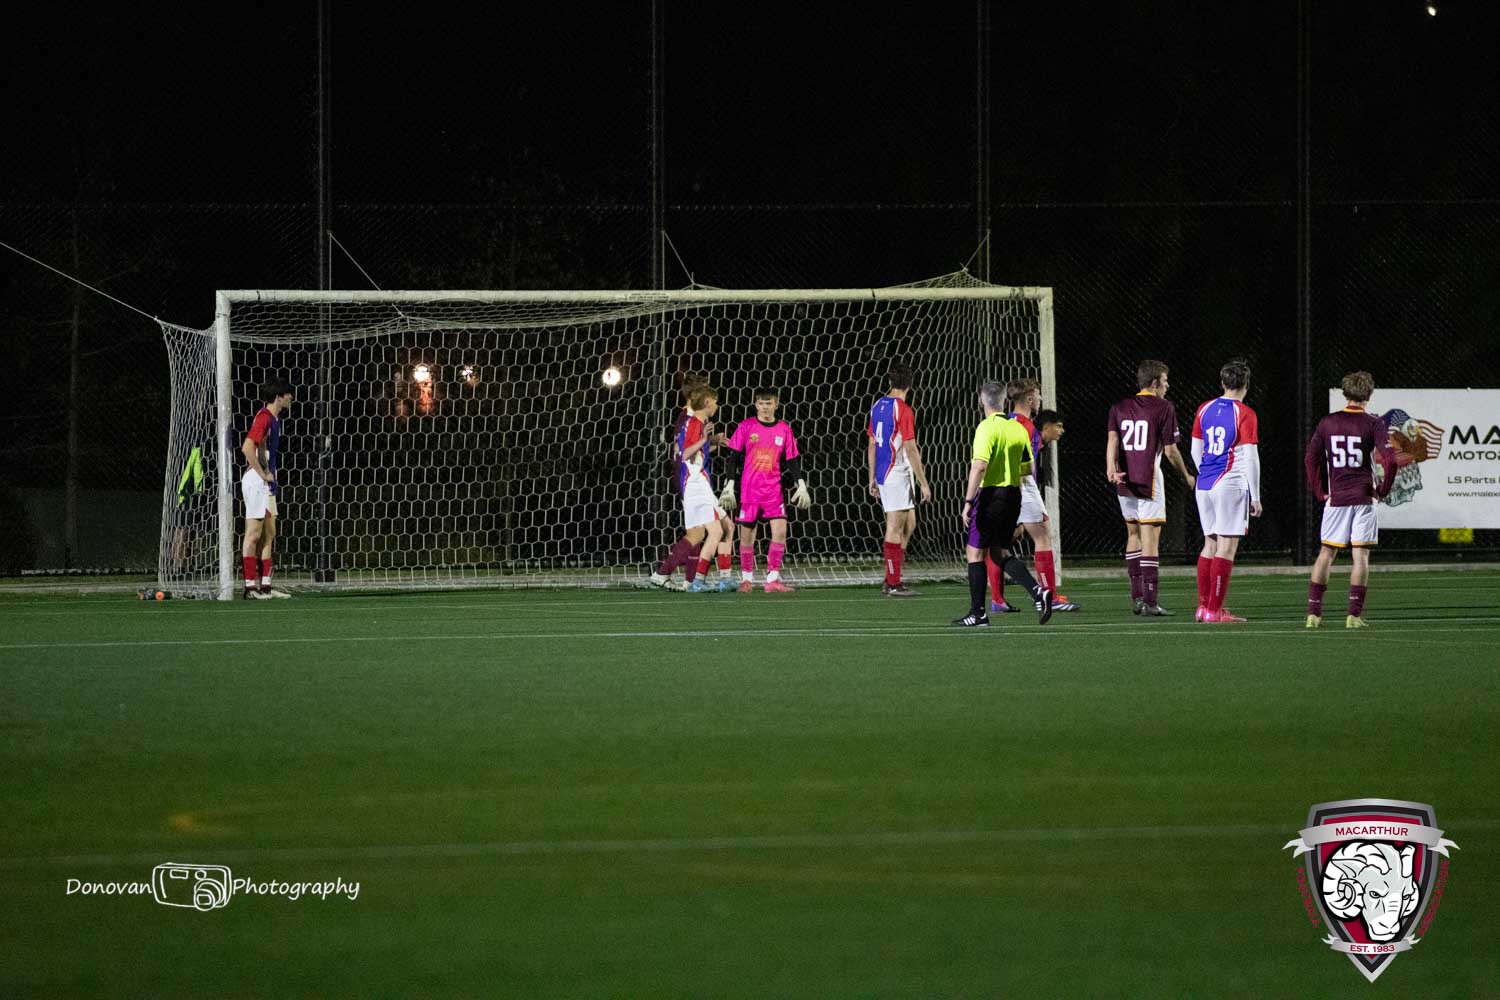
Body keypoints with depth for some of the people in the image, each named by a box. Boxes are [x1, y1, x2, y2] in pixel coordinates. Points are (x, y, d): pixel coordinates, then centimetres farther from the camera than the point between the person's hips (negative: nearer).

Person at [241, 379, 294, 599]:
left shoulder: (274, 419, 15)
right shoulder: (264, 417, -15)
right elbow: (247, 447, -26)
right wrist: (263, 474, -19)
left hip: (266, 482, 10)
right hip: (256, 481, -10)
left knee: (268, 535, 11)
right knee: (254, 534, -7)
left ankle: (265, 585, 14)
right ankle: (250, 586, -7)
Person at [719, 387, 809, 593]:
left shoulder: (784, 429, 5)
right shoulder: (746, 427, 0)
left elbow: (792, 460, 9)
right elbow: (733, 458, 2)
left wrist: (801, 486, 2)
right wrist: (729, 487, -2)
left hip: (773, 489, 1)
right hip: (749, 489, -1)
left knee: (780, 531, -12)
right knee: (747, 534, 3)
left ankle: (773, 578, -7)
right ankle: (747, 578, 17)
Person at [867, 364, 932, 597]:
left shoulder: (877, 407, 10)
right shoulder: (903, 410, -14)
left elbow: (872, 445, 15)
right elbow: (910, 449, -17)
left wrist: (872, 479, 20)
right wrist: (924, 483, -14)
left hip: (882, 474, 8)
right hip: (898, 475, -8)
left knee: (908, 524, 15)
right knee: (895, 528, -4)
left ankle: (891, 579, 13)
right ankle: (893, 584, -1)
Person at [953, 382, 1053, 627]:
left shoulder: (988, 428, -14)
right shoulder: (1018, 428, 8)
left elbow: (979, 467, -22)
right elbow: (1027, 468, 15)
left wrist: (968, 502, -21)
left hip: (991, 494, -7)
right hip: (1013, 494, 7)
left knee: (975, 552, 3)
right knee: (1000, 553, 15)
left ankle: (978, 613, 3)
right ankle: (1037, 591, -3)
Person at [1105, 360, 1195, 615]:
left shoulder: (1120, 407, 11)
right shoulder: (1164, 408, -4)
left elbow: (1113, 441, -3)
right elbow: (1171, 451, -4)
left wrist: (1111, 469, -14)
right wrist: (1187, 477, 11)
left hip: (1124, 480, 6)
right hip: (1149, 479, -6)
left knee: (1133, 535, 17)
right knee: (1150, 539, -6)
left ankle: (1137, 597, 18)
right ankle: (1149, 601, -12)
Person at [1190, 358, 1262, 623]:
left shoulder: (1204, 409, 9)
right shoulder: (1244, 414, -9)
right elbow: (1251, 458, -12)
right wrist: (1255, 497, -7)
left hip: (1204, 486, 6)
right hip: (1230, 486, -6)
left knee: (1210, 544, 14)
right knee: (1227, 547, -4)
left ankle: (1203, 606, 14)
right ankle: (1214, 610, -6)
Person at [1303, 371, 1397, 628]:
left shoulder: (1327, 423, 5)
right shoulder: (1373, 424, -5)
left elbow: (1310, 459, 3)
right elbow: (1389, 460, -13)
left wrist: (1320, 492, 11)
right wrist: (1383, 490, 1)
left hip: (1335, 498, 2)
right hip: (1363, 497, -2)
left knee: (1326, 553, 9)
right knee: (1361, 555, 1)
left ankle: (1313, 612, 4)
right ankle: (1354, 614, -4)